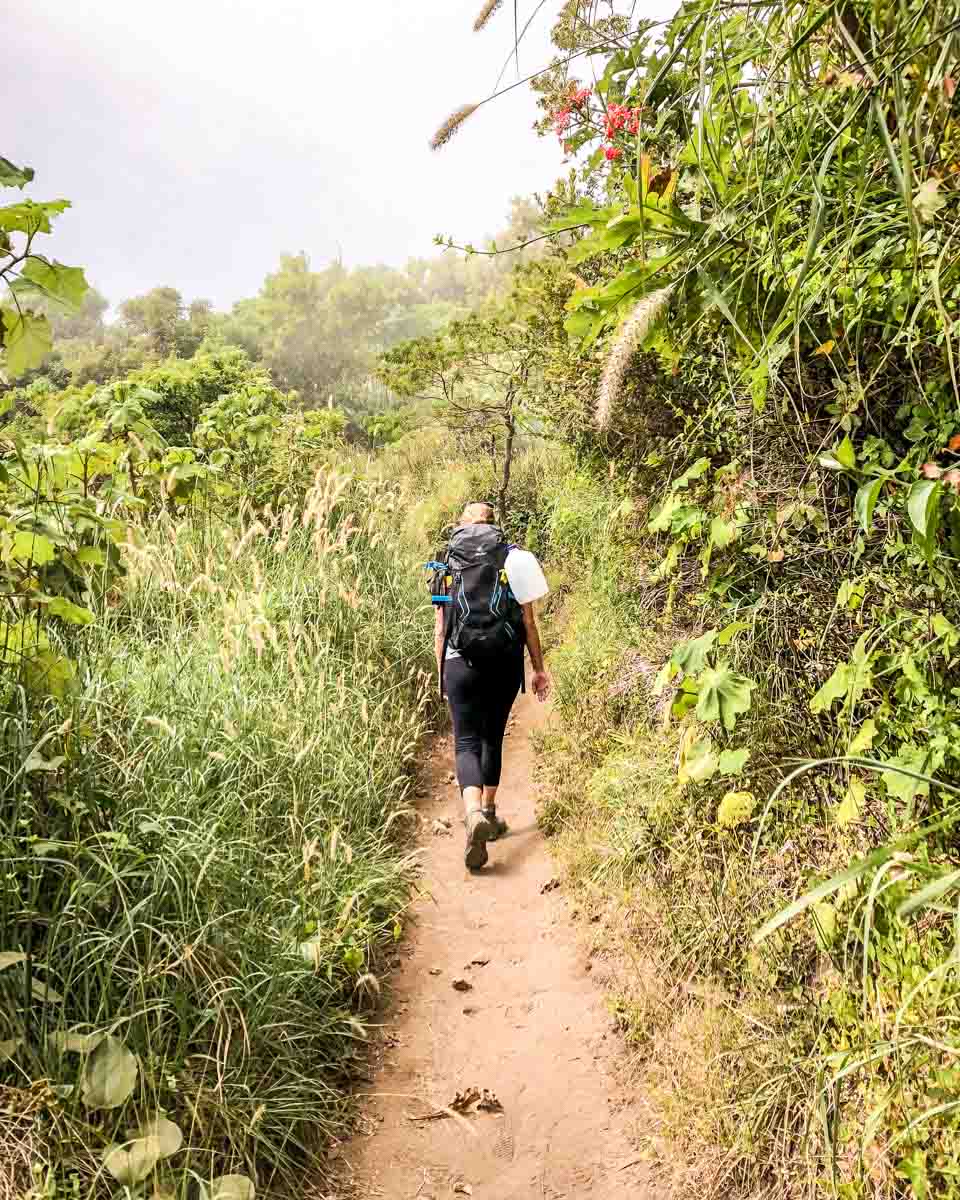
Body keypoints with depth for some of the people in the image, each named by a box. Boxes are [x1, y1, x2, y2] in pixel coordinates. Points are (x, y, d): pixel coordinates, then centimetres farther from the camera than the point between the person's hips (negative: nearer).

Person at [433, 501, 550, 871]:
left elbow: (440, 629, 5)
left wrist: (441, 672, 15)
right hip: (505, 663, 1)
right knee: (492, 737, 18)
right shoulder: (513, 559, 3)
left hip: (461, 663, -1)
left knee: (466, 743, -1)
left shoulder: (448, 565, 5)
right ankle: (489, 812, 27)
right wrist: (539, 669, 9)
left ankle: (473, 813, -25)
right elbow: (528, 622, 2)